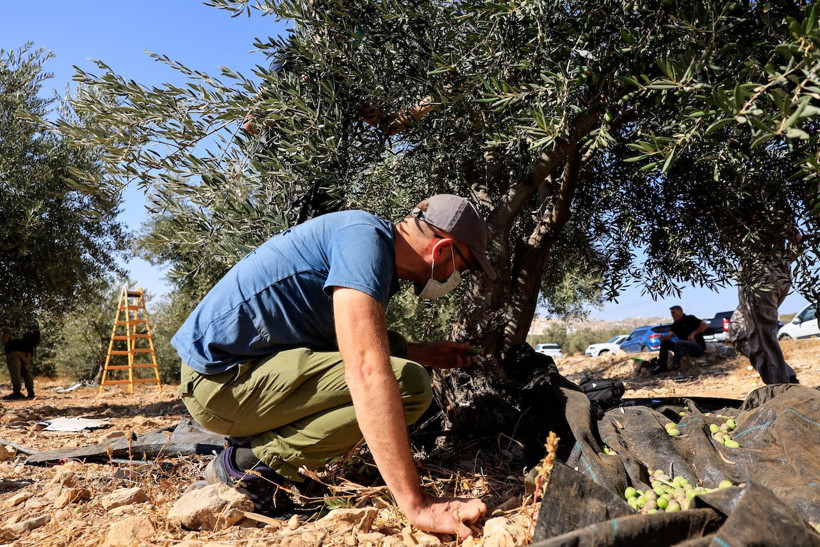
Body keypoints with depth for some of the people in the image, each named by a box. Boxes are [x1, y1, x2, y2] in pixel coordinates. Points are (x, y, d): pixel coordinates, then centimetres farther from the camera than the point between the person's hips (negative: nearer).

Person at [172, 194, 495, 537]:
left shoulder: (382, 256, 11)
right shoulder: (366, 238, -20)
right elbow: (366, 371, -32)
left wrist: (424, 354, 19)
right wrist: (416, 505, -31)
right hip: (220, 380, -10)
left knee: (387, 349, 15)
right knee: (407, 384, -19)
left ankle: (256, 436, 11)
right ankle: (249, 463, -6)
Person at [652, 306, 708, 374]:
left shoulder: (690, 319, -7)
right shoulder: (675, 324, 12)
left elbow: (705, 325, -18)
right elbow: (670, 334, -4)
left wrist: (693, 333, -22)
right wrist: (664, 337, -26)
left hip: (699, 347, -7)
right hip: (685, 348, 7)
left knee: (679, 343, -34)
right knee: (665, 342, -3)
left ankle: (676, 365, -29)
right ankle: (661, 365, -7)